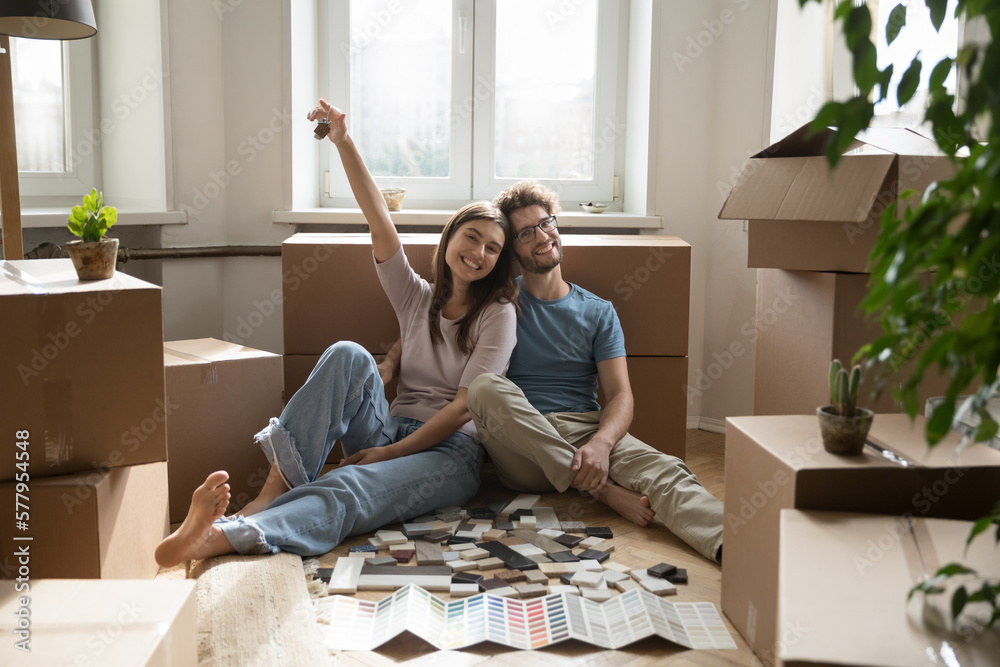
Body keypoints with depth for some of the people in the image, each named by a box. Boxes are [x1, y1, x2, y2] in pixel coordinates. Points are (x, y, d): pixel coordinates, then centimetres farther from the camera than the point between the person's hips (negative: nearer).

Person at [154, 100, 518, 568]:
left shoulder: (498, 314, 4)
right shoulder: (417, 297, 16)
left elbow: (466, 405, -6)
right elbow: (380, 225, 3)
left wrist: (393, 452, -13)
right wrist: (344, 144, -8)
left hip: (450, 452, -4)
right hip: (394, 431, 4)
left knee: (348, 489, -34)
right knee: (349, 356, -25)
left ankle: (218, 537, -55)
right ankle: (276, 487, -33)